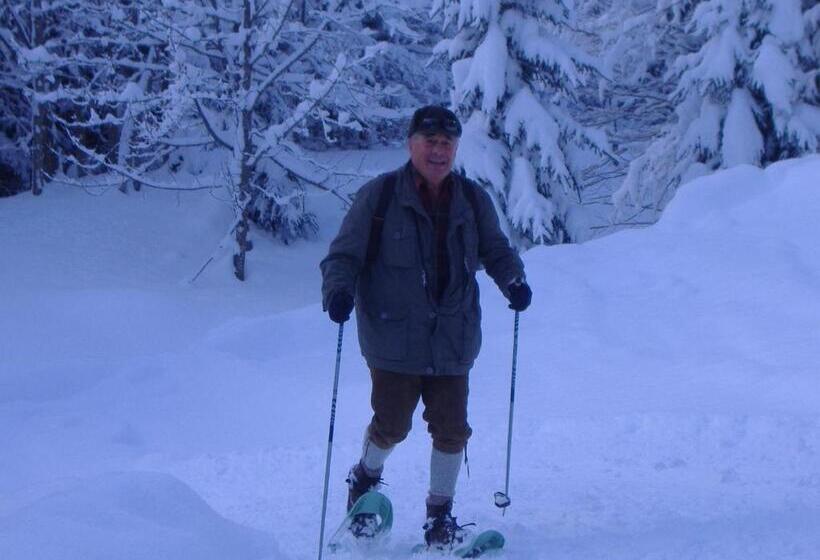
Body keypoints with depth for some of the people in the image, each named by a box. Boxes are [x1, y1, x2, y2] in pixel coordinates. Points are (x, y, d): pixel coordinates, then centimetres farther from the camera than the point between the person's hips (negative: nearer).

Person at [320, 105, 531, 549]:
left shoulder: (473, 201, 7)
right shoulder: (379, 196, -4)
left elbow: (495, 250, 19)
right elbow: (345, 254, -2)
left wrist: (513, 281, 0)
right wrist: (338, 290, -21)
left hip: (453, 341, 3)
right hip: (393, 339, -3)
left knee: (451, 430, 2)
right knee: (392, 426, 1)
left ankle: (440, 515, 18)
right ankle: (365, 479, 33)